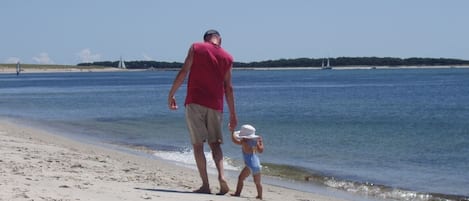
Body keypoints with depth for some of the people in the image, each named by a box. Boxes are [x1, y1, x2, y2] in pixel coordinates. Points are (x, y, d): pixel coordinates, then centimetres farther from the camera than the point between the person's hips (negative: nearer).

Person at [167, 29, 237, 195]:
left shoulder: (196, 48, 2)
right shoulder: (227, 58, 8)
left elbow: (183, 73, -4)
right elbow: (228, 88, 8)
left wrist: (171, 94, 3)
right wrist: (233, 115, 12)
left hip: (194, 102, -2)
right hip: (215, 105, 2)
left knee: (198, 144, 1)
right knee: (215, 143, 12)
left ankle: (205, 185, -4)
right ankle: (221, 176, -10)